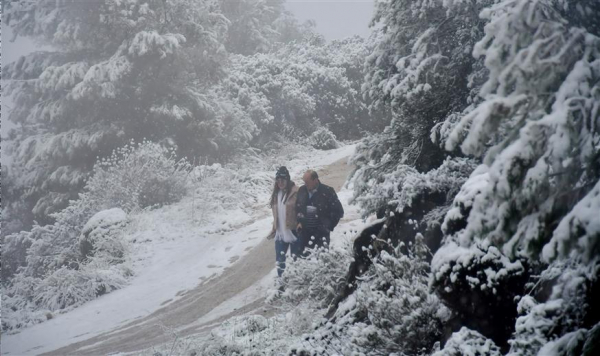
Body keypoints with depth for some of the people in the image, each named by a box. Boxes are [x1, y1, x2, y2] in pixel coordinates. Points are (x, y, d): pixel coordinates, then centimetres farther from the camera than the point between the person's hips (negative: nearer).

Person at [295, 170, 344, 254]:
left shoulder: (327, 191, -7)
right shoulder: (302, 190, 7)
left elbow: (338, 211, -2)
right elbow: (297, 208, 21)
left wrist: (329, 226, -6)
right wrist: (299, 221, 7)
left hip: (321, 233, -4)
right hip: (305, 231, 4)